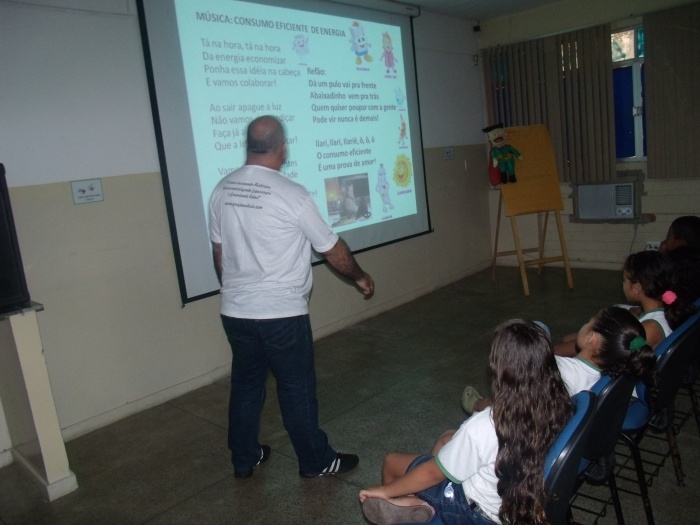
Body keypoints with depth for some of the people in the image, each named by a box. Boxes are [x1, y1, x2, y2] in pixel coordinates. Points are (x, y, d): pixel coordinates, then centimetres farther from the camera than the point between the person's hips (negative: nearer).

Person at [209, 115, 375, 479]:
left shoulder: (222, 190, 2)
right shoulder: (292, 194, -15)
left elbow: (218, 252, 10)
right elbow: (333, 249, -5)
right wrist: (360, 277, 12)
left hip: (235, 312, 6)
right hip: (281, 314, -6)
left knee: (245, 385, 19)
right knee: (297, 389, 9)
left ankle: (244, 459, 34)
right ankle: (316, 461, 26)